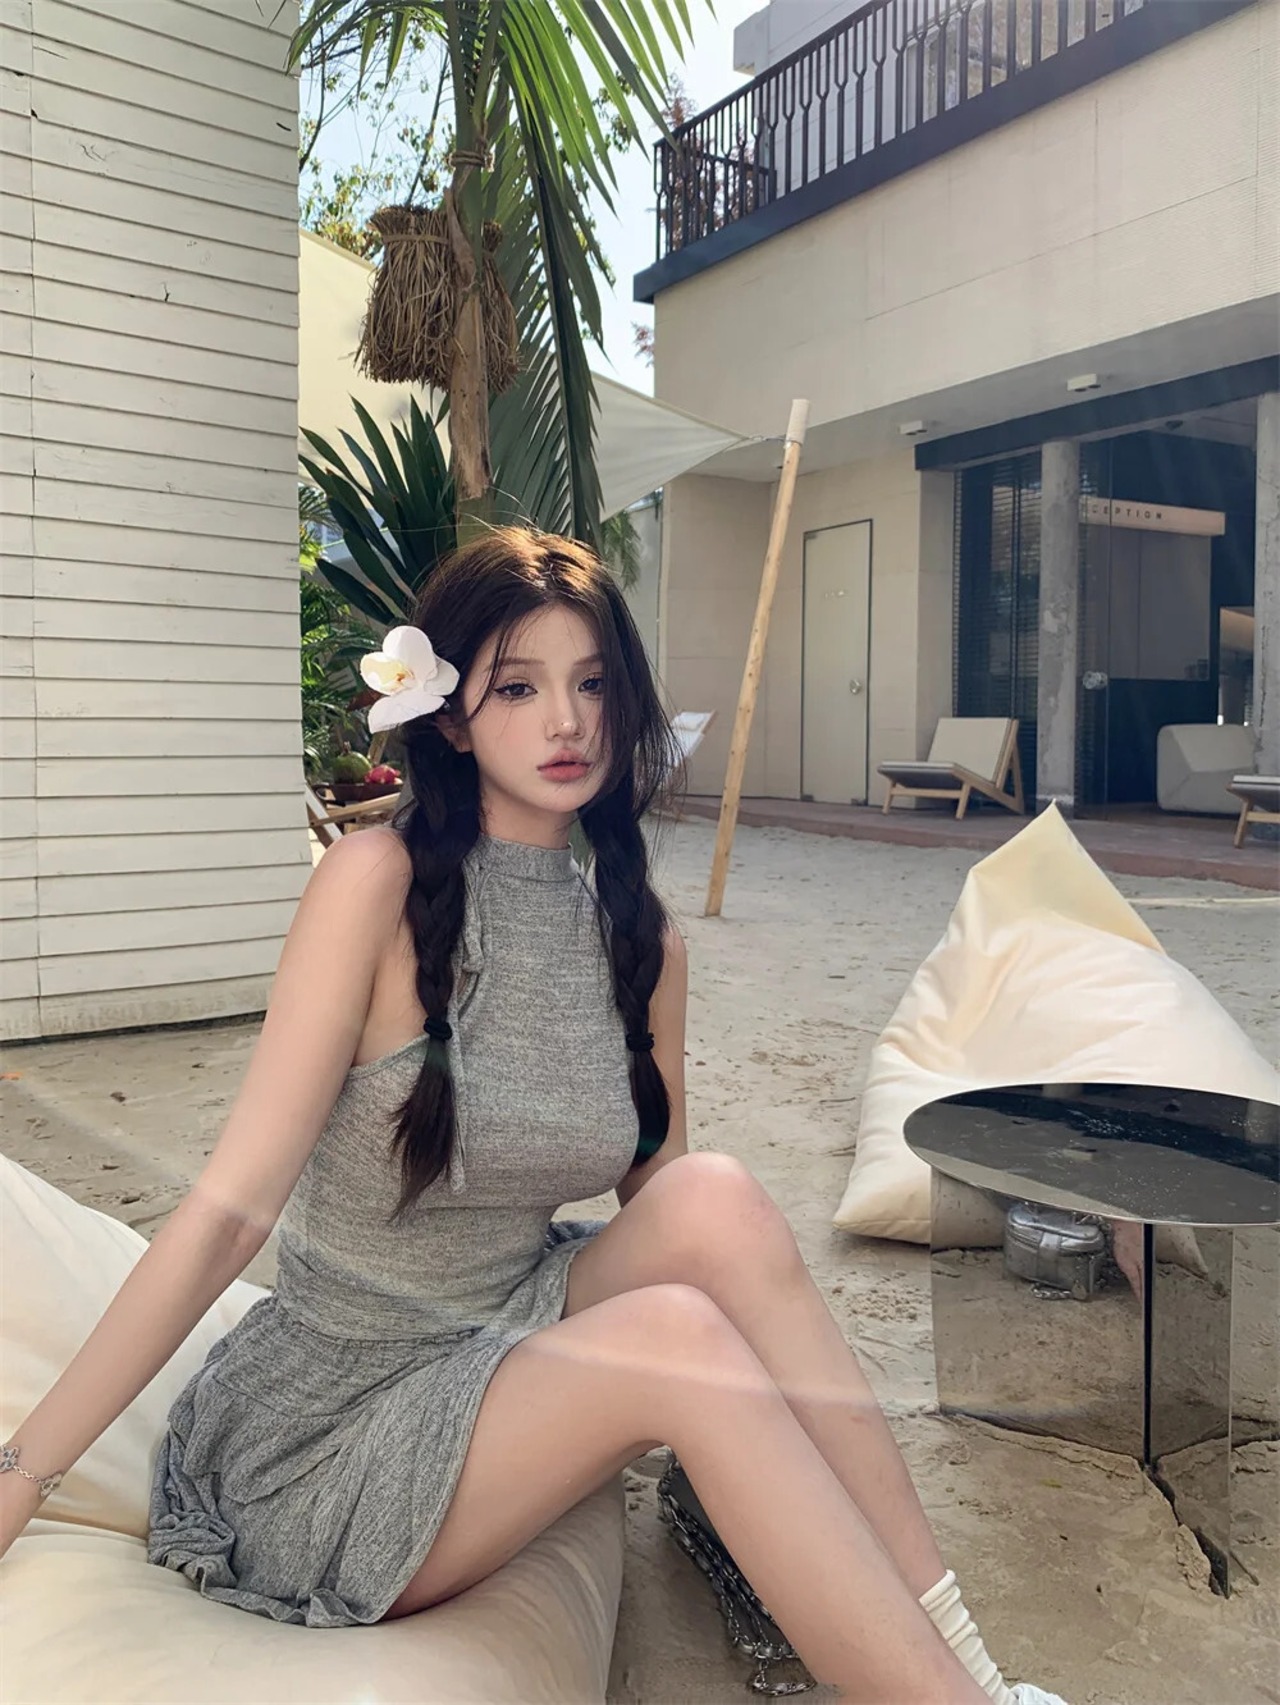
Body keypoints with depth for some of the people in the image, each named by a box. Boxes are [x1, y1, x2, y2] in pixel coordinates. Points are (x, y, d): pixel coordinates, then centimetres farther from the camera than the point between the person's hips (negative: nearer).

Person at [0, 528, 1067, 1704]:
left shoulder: (644, 942, 1)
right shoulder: (382, 881, -16)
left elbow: (664, 1227, 6)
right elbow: (229, 1210, -17)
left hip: (511, 1354, 5)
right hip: (328, 1436, -4)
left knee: (716, 1199, -22)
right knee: (676, 1334, -29)